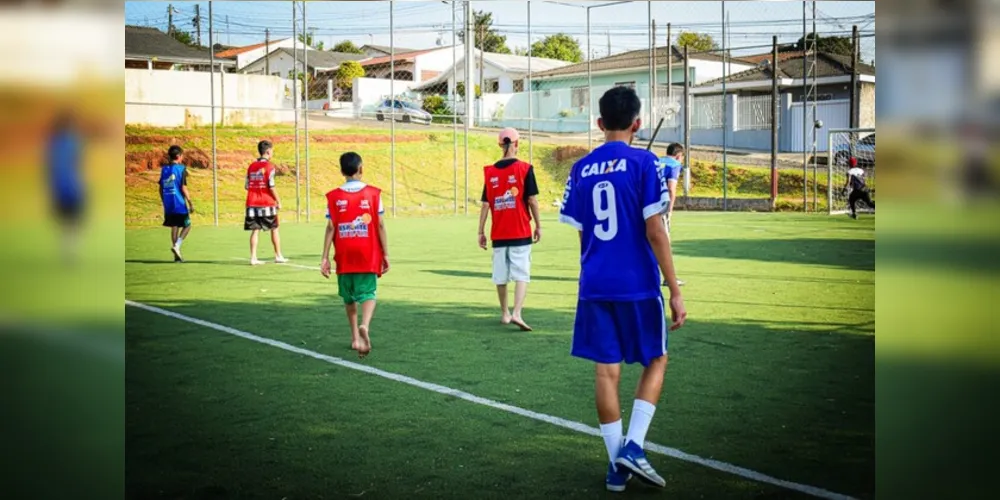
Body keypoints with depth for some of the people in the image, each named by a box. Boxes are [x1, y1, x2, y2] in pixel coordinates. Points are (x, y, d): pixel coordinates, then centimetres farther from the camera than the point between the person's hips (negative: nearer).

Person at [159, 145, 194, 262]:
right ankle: (176, 245, -13)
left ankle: (177, 255, 11)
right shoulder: (181, 169, -9)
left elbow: (161, 189, 11)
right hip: (180, 204, -6)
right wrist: (190, 203, -8)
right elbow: (183, 188, -13)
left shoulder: (164, 169, 9)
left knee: (174, 227, 11)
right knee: (187, 226, 8)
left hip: (168, 204, 6)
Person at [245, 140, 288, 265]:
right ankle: (278, 256, 16)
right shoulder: (269, 166, -9)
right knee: (274, 229, 9)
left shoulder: (251, 166, 10)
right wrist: (278, 201, -6)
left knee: (255, 230, 5)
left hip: (252, 203, 5)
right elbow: (271, 187, -14)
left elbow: (247, 186, 9)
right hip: (267, 203, -5)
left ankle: (253, 258, 0)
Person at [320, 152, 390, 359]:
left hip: (344, 257, 2)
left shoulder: (333, 196, -1)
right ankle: (364, 326, -29)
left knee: (349, 297, 17)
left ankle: (355, 336, 23)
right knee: (368, 294, -1)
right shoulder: (373, 193, -3)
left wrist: (325, 257, -1)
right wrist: (385, 254, 3)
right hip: (368, 256, -2)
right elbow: (380, 226, -3)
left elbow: (330, 228, -4)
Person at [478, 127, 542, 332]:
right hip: (521, 232, -3)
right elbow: (532, 200, -5)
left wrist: (481, 232, 6)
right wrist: (538, 225, 4)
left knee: (501, 276, 13)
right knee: (521, 275, -4)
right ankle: (516, 313, -19)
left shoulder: (490, 172, 3)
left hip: (498, 234, 3)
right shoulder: (524, 168, -5)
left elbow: (485, 204, 2)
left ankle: (504, 314, 25)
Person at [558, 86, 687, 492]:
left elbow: (581, 235, 11)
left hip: (595, 287, 4)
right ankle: (633, 446, 1)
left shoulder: (581, 169, 6)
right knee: (655, 361, 14)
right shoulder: (643, 163, -7)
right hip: (638, 285, -3)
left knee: (607, 372, 8)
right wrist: (675, 291, -7)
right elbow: (655, 232, -11)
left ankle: (617, 464, 11)